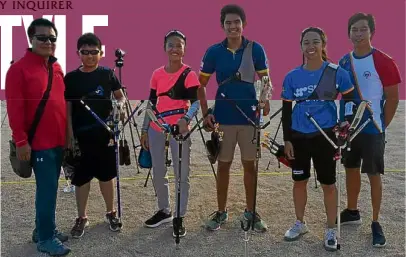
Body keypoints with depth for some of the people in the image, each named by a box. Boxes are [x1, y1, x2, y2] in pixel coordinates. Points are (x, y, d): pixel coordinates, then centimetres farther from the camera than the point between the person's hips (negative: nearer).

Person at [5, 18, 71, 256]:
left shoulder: (57, 68, 12)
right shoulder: (19, 68, -10)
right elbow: (15, 109, -13)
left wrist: (67, 134, 17)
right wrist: (21, 141, -16)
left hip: (58, 140, 7)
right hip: (39, 142, -7)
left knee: (49, 187, 14)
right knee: (47, 189, -5)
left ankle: (44, 228, 27)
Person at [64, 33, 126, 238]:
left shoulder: (107, 74, -1)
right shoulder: (70, 78, -2)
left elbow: (121, 97, 8)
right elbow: (67, 110, 0)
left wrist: (120, 105, -16)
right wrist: (70, 137, -5)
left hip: (105, 133, 0)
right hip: (81, 136, 0)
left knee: (106, 175, 11)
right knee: (81, 177, 7)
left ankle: (111, 213, 28)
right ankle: (82, 218, 22)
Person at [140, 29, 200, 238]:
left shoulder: (189, 74, -6)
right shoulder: (157, 74, 8)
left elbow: (195, 102, -14)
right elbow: (151, 103, 13)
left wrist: (186, 119, -33)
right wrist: (144, 130, 11)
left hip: (179, 129, -5)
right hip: (157, 129, 5)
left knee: (181, 174, 1)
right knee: (158, 173, 13)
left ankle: (179, 218, 11)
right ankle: (164, 211, 30)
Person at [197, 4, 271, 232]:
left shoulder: (255, 49, -2)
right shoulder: (214, 51, -1)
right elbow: (201, 84, 5)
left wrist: (265, 103, -17)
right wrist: (205, 113, -4)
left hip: (250, 116, 0)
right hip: (223, 117, 0)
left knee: (250, 164, 8)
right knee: (223, 165, 8)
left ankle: (251, 212, 22)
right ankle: (221, 212, 21)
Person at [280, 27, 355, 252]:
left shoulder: (337, 73, -7)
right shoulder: (292, 77, 0)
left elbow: (350, 102, 2)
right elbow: (286, 110, 5)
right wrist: (287, 139, 2)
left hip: (325, 135, -2)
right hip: (298, 136, 2)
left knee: (328, 183, 5)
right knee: (299, 181, 13)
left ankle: (331, 230, 21)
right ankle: (300, 223, 32)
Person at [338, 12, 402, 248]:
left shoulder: (384, 62, -11)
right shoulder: (344, 62, 5)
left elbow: (393, 98, -8)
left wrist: (382, 126, -7)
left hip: (372, 129, -5)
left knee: (374, 174, 2)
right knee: (351, 169, 16)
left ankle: (376, 223, 13)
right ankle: (352, 212, 33)